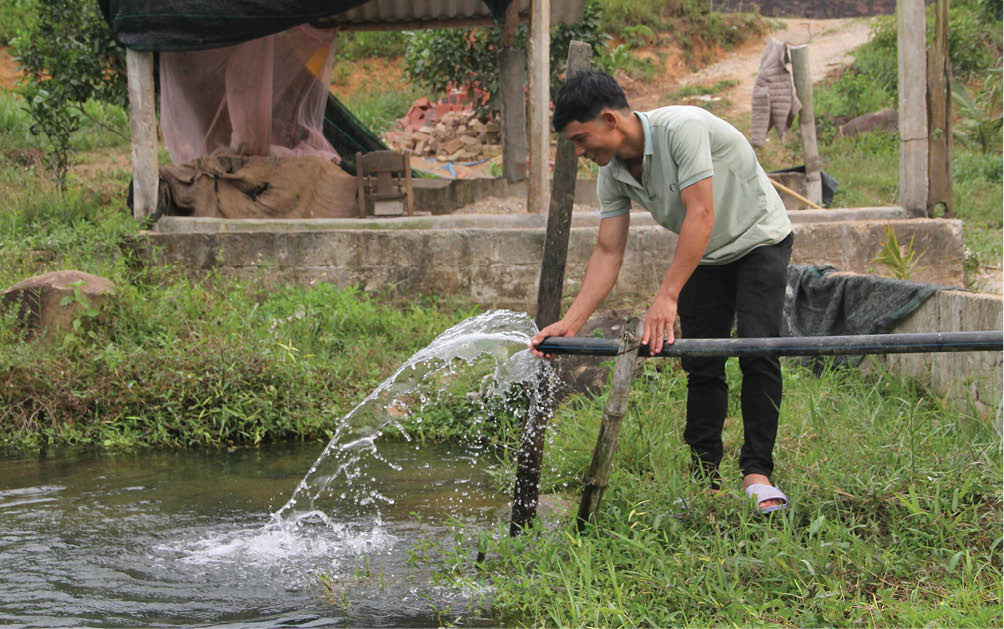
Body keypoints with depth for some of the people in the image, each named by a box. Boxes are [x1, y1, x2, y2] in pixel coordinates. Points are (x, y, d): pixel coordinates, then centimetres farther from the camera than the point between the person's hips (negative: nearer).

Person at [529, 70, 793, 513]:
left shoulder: (681, 127, -32)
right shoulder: (612, 174, -9)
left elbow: (701, 215, -36)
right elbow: (608, 252, -7)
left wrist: (667, 297, -38)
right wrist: (572, 321, -18)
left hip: (758, 240, -7)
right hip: (704, 257, 7)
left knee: (757, 352, -20)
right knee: (701, 367, 0)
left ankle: (757, 473, -17)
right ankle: (705, 480, 6)